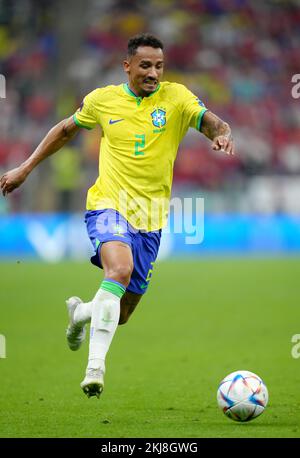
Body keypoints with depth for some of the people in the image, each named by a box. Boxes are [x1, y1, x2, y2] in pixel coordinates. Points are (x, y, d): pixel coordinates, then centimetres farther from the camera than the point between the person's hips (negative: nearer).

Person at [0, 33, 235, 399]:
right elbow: (66, 129, 18)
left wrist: (221, 134, -36)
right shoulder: (102, 99, 2)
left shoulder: (176, 97, 0)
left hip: (149, 217, 2)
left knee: (121, 314, 7)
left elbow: (211, 122, -12)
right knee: (120, 270, -33)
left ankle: (80, 312, 42)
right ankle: (95, 365, -31)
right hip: (109, 204, -2)